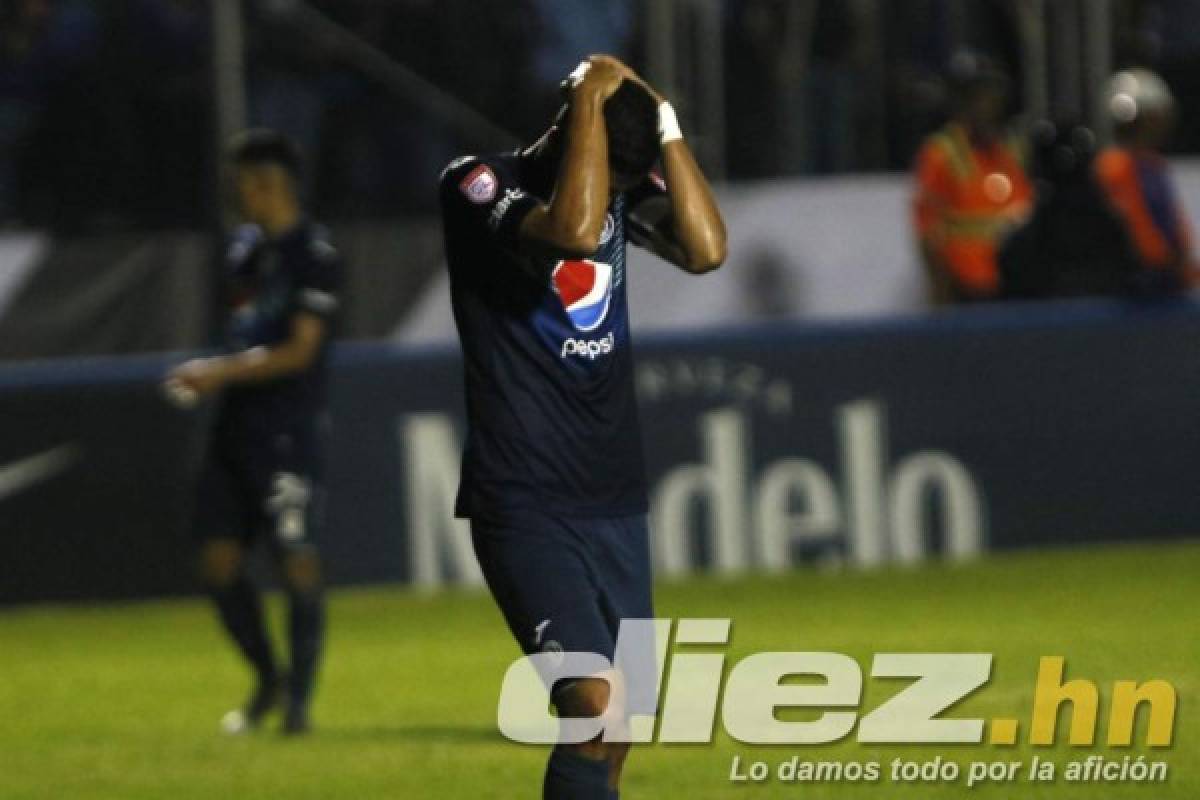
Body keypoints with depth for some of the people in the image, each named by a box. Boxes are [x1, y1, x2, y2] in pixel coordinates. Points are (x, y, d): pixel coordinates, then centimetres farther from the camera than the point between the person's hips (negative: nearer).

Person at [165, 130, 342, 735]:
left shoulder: (314, 254, -11)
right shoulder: (245, 246, 14)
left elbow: (299, 351, -17)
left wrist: (221, 372, -20)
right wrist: (208, 379, 13)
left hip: (288, 430, -8)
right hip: (236, 427, 8)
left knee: (297, 561, -6)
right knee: (219, 560, 7)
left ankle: (299, 700, 1)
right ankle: (268, 682, 22)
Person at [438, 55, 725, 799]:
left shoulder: (622, 188, 8)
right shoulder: (477, 186, -10)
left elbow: (705, 249, -9)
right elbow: (573, 230, -29)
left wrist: (664, 122, -10)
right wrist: (590, 100, -21)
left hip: (615, 498, 7)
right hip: (525, 504, -7)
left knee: (614, 729, 6)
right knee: (597, 704, -22)